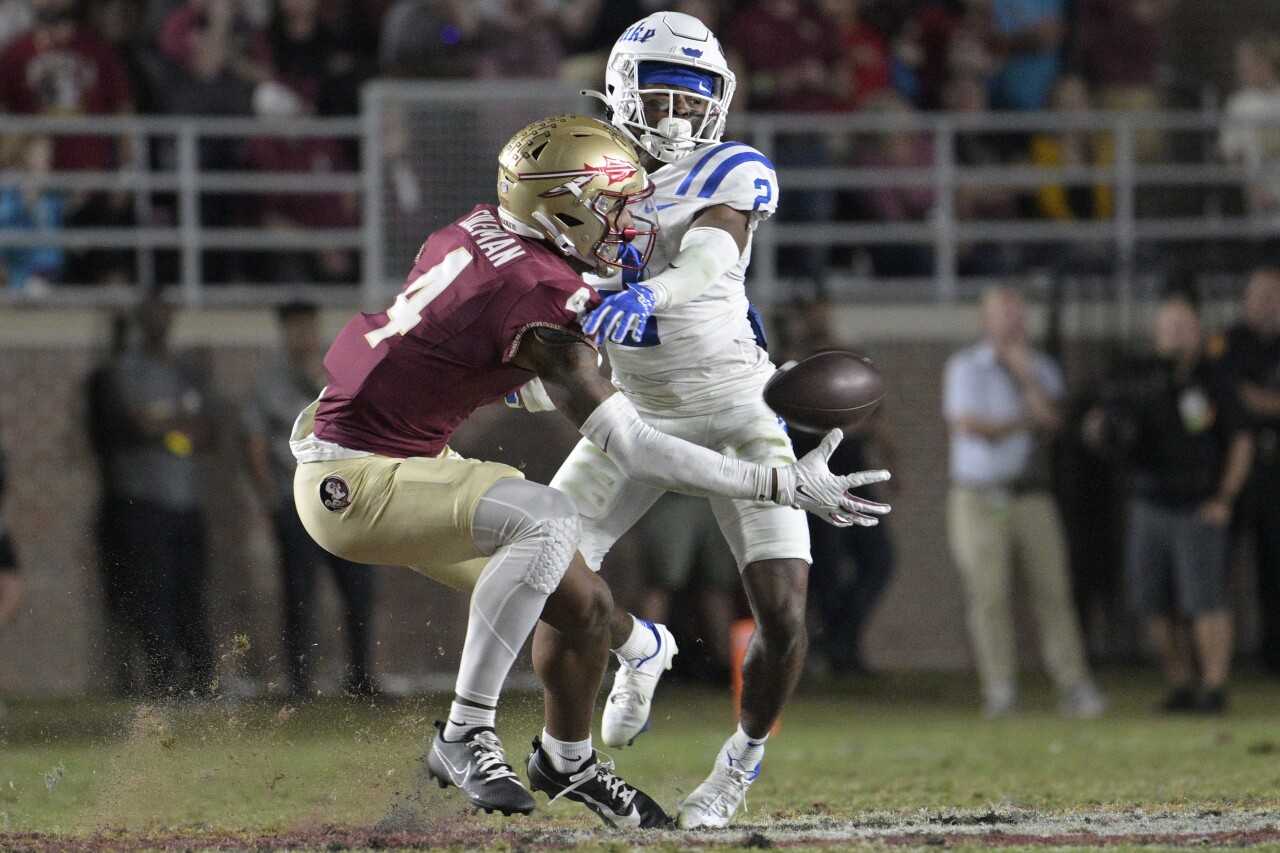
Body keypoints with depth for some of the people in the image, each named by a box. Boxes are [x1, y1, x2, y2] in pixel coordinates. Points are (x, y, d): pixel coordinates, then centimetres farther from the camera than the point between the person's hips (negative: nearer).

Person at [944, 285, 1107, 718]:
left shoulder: (1041, 368, 13)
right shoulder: (966, 367, 3)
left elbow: (1051, 419, -3)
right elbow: (968, 424, -9)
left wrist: (1024, 371, -10)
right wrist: (1024, 423, -3)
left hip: (1032, 498, 3)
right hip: (979, 499, -3)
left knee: (1053, 590, -5)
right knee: (988, 595, -7)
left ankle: (1074, 686, -7)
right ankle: (1000, 690, -3)